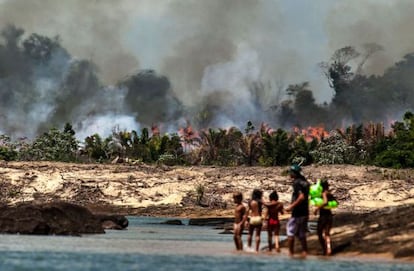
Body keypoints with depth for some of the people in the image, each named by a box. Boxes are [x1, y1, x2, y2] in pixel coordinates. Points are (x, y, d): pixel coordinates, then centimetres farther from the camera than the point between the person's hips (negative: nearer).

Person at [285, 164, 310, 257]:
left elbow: (301, 197, -25)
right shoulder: (304, 181, 11)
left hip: (297, 213, -8)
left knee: (290, 233, 1)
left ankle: (291, 253, 2)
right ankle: (305, 253, 12)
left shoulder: (296, 182, -15)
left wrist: (292, 206, -21)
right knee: (302, 235, 13)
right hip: (305, 212, 8)